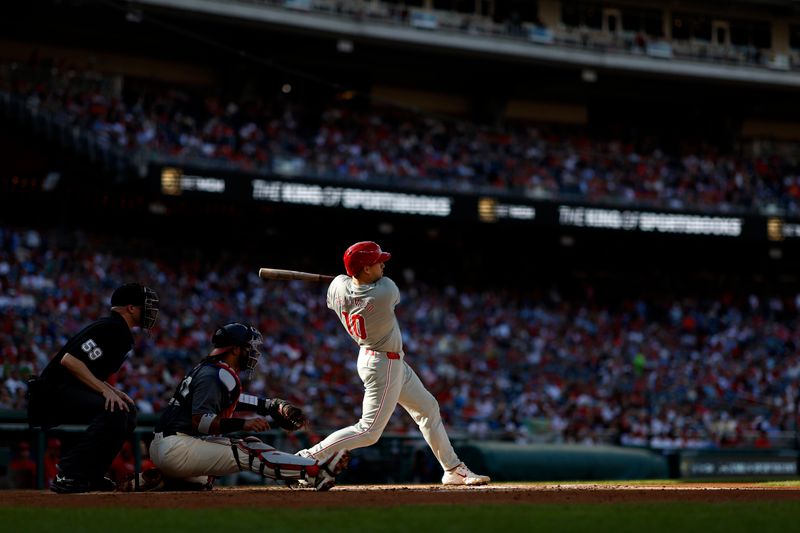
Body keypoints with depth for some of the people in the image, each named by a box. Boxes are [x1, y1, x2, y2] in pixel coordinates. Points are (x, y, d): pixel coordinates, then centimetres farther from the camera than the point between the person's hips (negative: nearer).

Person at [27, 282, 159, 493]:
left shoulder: (123, 336, 18)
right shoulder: (108, 328, -15)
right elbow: (69, 360, -25)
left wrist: (114, 392, 7)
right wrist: (106, 390, -26)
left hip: (72, 392, 11)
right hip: (53, 392, -11)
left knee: (128, 410, 13)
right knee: (113, 411, -27)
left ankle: (91, 475, 10)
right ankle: (68, 475, -26)